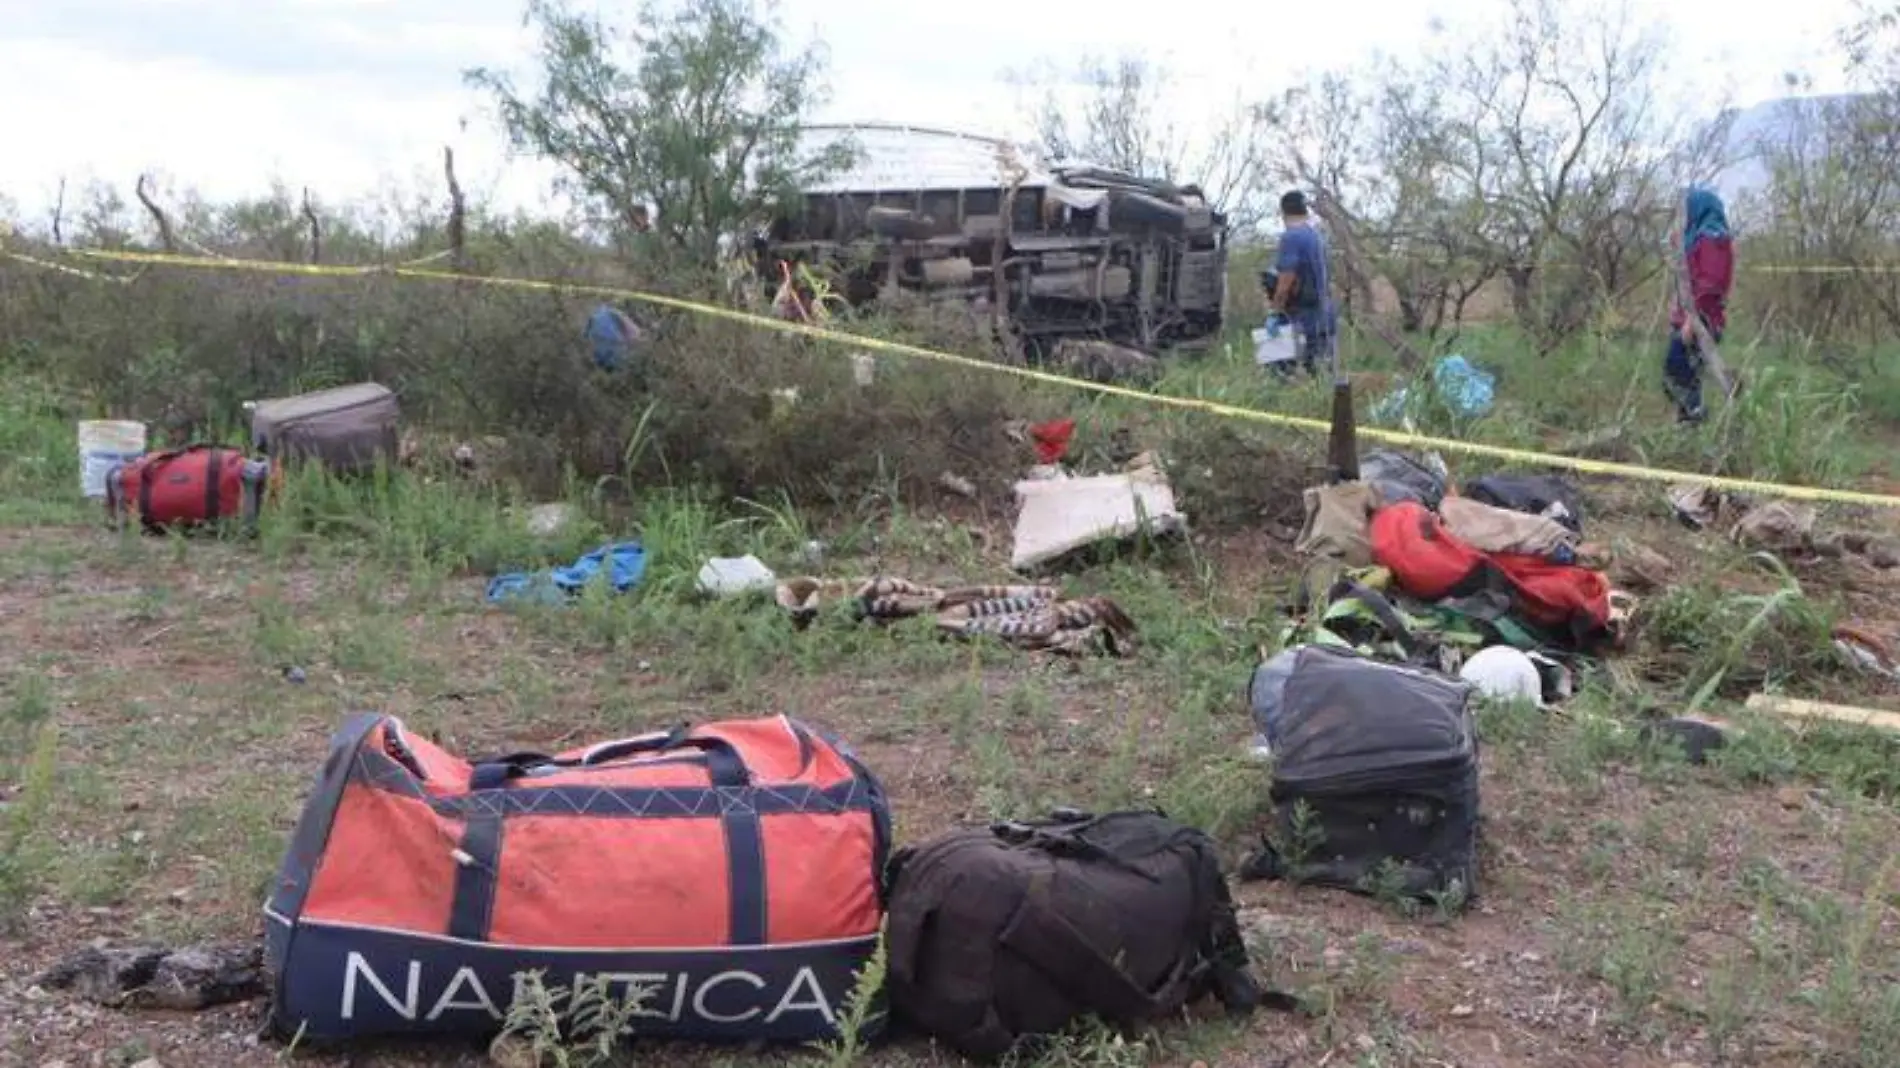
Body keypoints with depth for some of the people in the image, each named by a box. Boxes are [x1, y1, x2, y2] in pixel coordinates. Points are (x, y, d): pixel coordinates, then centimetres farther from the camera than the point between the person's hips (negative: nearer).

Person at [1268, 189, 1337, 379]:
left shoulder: (1291, 237, -12)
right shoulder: (1317, 237, 14)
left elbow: (1286, 281, -18)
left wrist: (1275, 313, -11)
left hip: (1306, 320, -8)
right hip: (1324, 319, 8)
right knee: (1328, 372, 9)